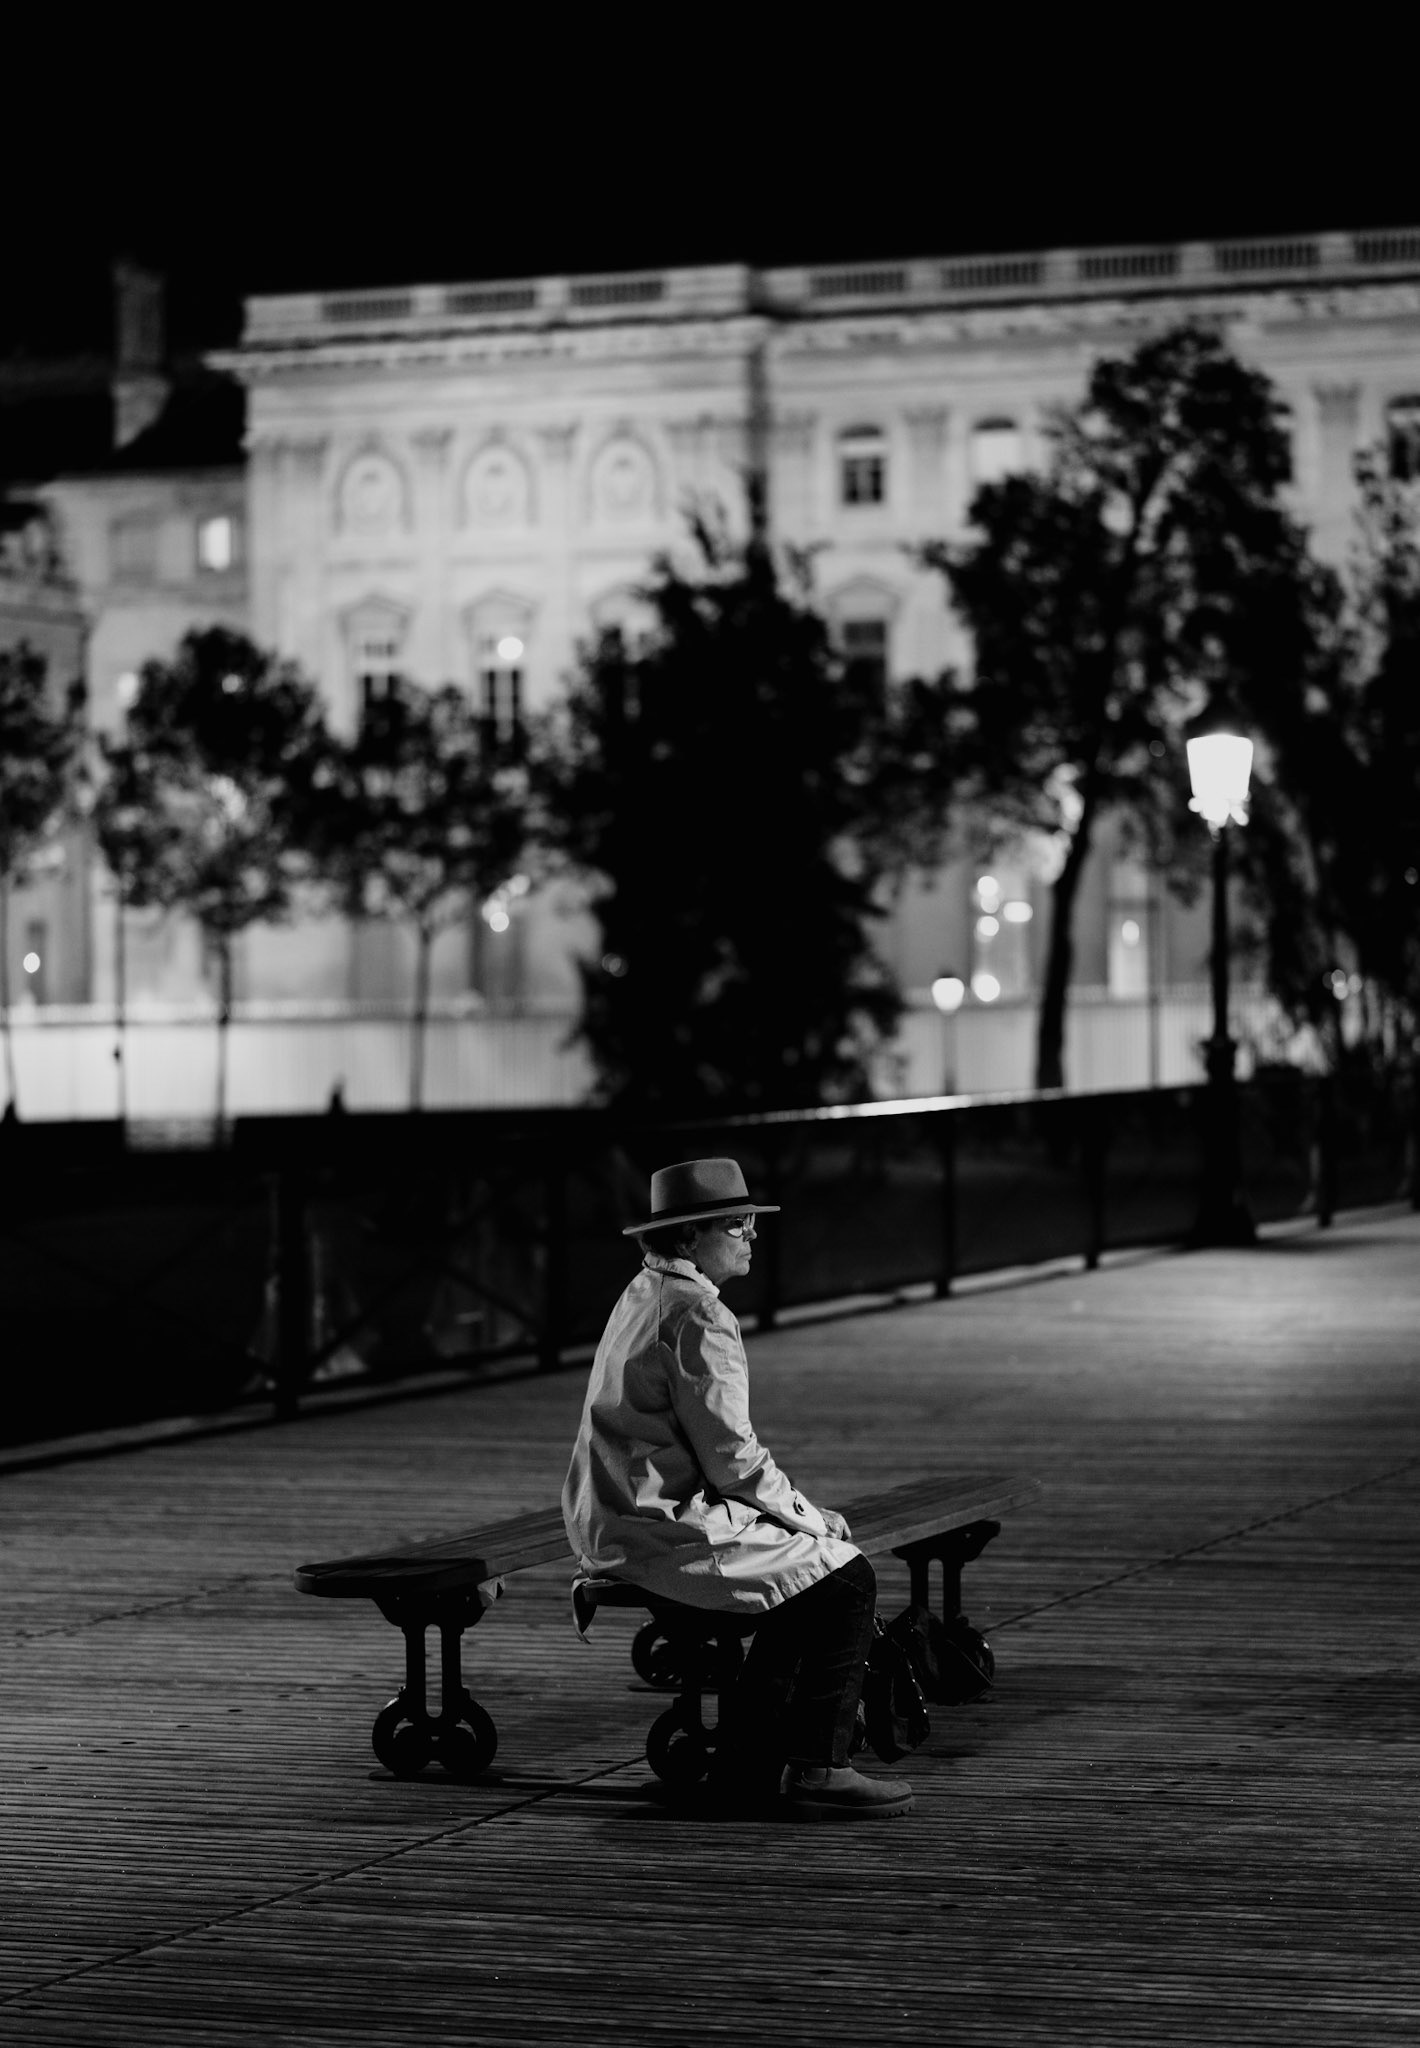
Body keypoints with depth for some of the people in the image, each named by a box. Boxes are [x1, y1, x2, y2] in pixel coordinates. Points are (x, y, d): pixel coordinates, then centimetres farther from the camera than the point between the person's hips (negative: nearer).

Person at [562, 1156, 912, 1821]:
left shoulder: (643, 1296, 16)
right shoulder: (698, 1317, -17)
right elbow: (732, 1460, -19)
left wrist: (799, 1510, 16)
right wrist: (808, 1516, -4)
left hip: (615, 1527, 11)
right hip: (665, 1533, -11)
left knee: (803, 1569, 20)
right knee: (845, 1580, -8)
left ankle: (749, 1759, 21)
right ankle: (815, 1769, -6)